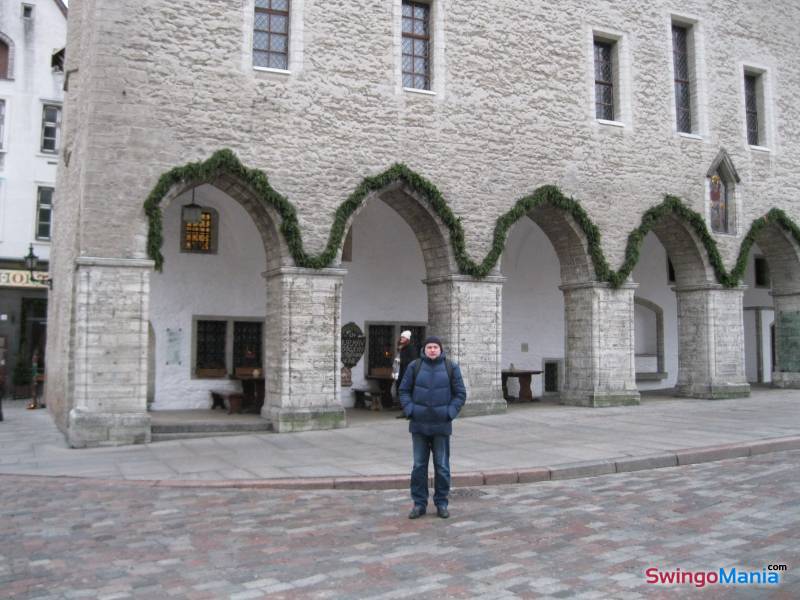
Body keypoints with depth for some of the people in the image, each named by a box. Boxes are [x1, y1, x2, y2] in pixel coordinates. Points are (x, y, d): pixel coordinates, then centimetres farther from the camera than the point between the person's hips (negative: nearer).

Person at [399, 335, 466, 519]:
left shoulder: (451, 368, 0)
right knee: (419, 465, 6)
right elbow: (404, 391, 4)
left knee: (442, 466, 6)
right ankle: (419, 504, 16)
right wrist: (409, 411, -8)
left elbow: (460, 394, 1)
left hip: (441, 425, 0)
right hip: (419, 425, 1)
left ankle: (441, 503, 19)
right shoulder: (414, 366, 0)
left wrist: (450, 413, -9)